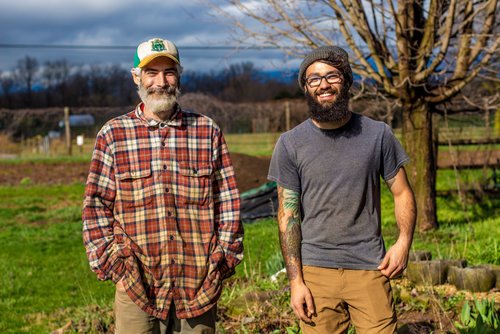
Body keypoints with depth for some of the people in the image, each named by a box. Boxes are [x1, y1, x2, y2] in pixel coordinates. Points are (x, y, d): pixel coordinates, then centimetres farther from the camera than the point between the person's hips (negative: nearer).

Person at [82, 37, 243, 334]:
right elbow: (96, 206, 4)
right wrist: (112, 263, -3)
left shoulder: (208, 132, 6)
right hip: (137, 286, -1)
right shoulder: (113, 135, 3)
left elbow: (228, 201, 7)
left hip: (199, 286, 1)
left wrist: (223, 260, 1)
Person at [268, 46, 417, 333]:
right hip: (316, 271, 0)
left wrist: (404, 241, -10)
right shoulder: (290, 144, 1)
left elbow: (402, 193, 7)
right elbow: (288, 215, 1)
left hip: (370, 269, 0)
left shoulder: (378, 134, 3)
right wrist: (295, 281, -4)